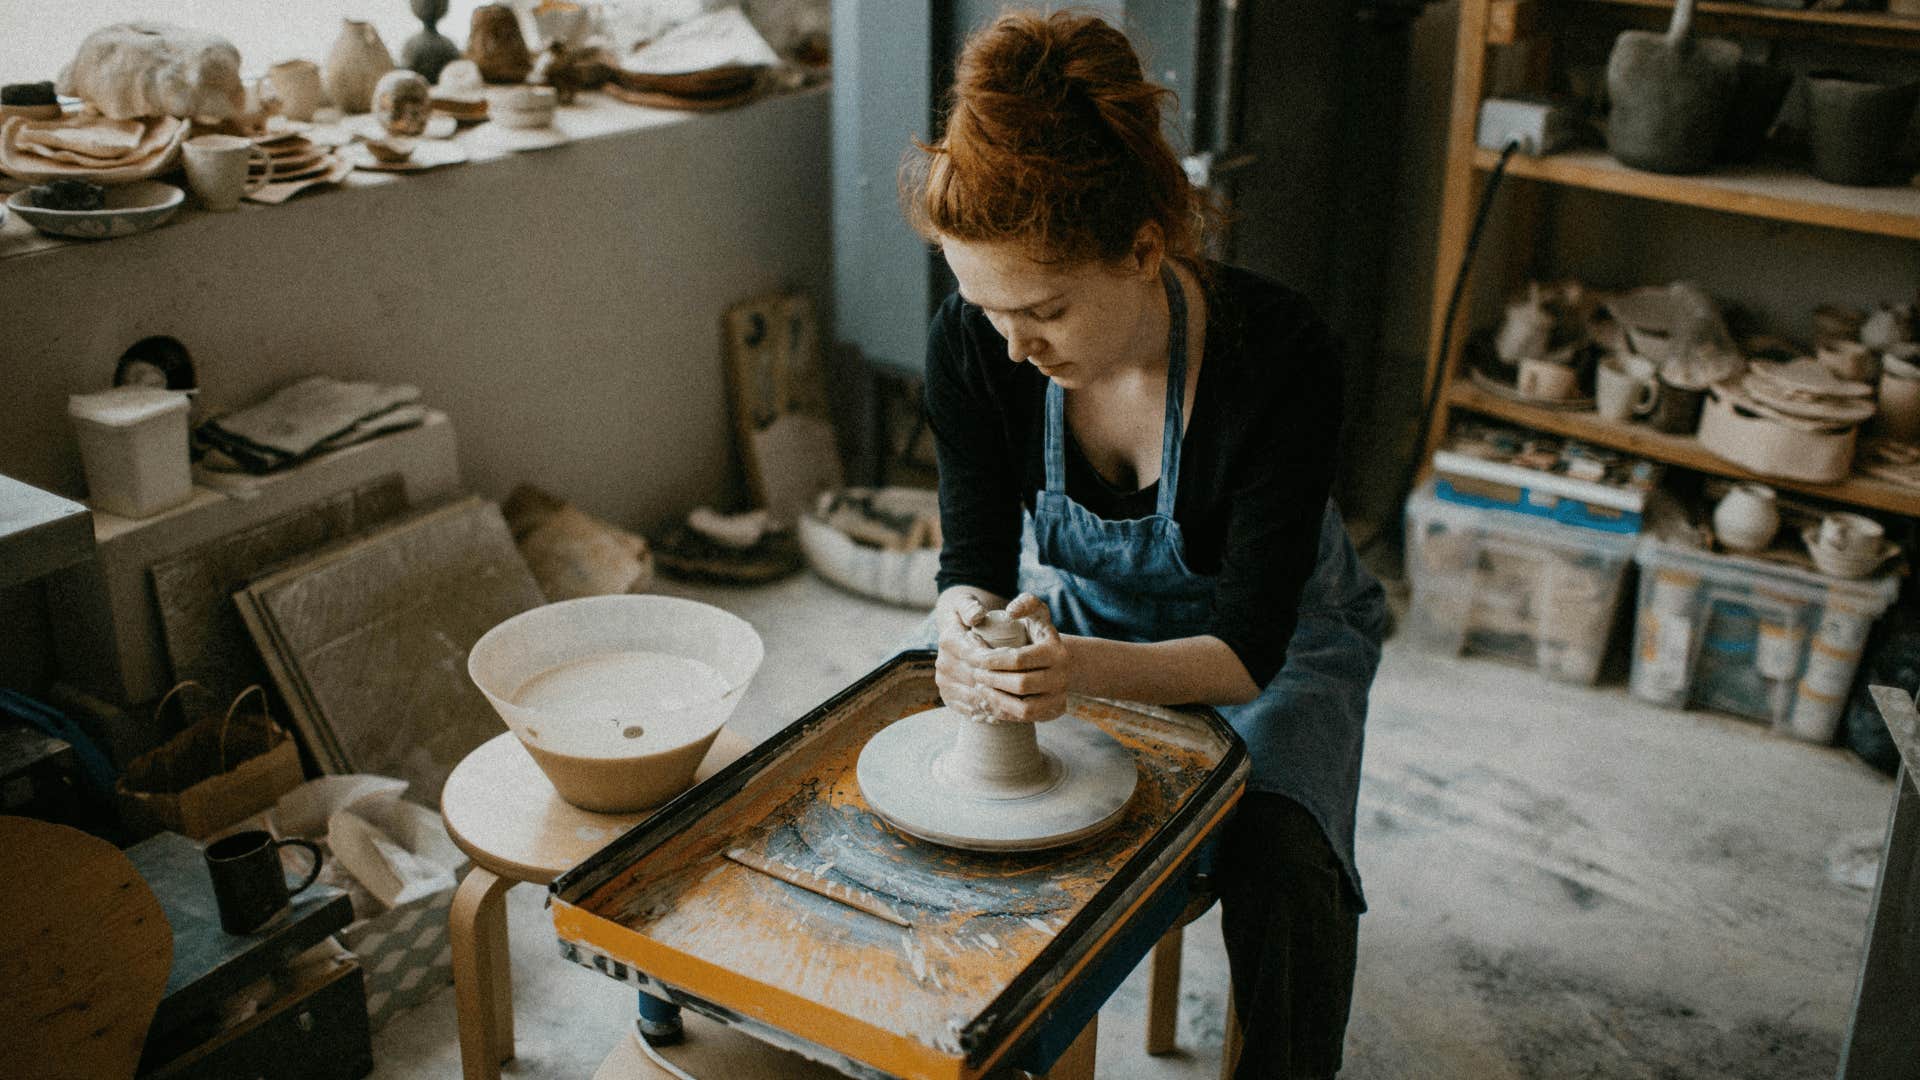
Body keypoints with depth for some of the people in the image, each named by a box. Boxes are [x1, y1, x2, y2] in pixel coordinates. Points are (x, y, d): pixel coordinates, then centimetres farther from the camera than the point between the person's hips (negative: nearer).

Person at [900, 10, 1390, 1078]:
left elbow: (1248, 647, -30)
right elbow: (974, 559, -15)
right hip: (1086, 620, 3)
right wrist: (970, 630, -40)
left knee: (1281, 862, -27)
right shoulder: (974, 345, -24)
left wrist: (1087, 669, -50)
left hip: (1272, 641, -3)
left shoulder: (1278, 355, -34)